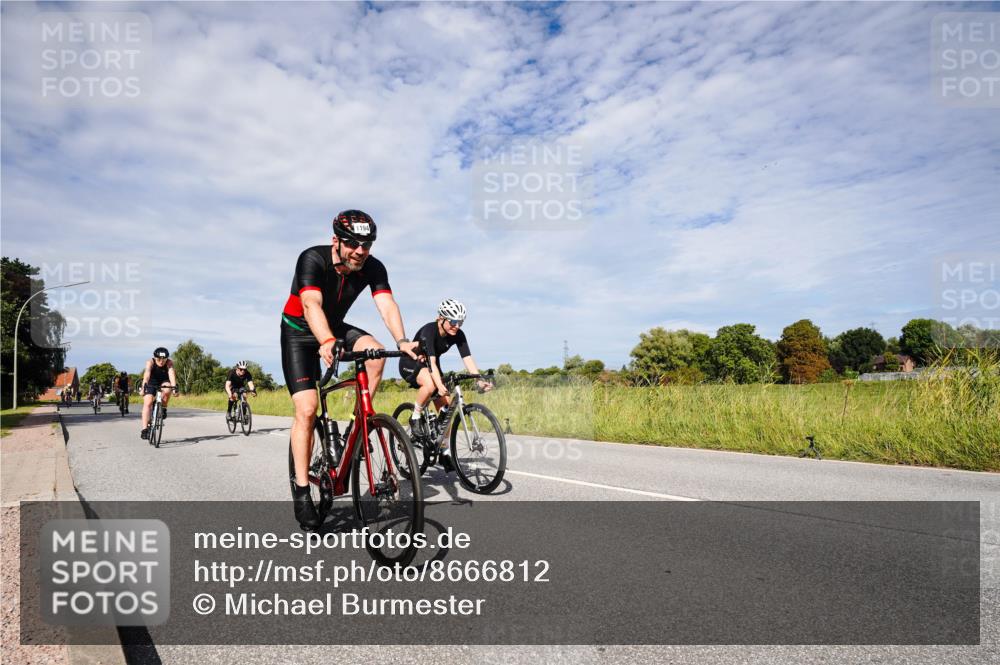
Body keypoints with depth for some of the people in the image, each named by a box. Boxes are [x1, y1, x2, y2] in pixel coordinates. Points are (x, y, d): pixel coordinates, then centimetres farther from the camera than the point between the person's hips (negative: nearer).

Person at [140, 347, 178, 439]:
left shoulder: (169, 363, -23)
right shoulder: (150, 362, -25)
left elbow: (171, 374, -36)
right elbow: (147, 374, -39)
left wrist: (174, 387, -51)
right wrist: (144, 387, -53)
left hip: (163, 383, 1)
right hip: (151, 384, 0)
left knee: (167, 389, -33)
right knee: (147, 403, -18)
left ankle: (163, 408, -8)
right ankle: (144, 429, -20)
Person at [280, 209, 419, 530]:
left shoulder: (373, 268, -17)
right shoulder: (313, 259, -28)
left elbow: (387, 305, -30)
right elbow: (311, 305, -42)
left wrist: (402, 341, -48)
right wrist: (326, 343, -60)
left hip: (335, 327, 4)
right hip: (299, 332, -4)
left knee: (375, 351, -27)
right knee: (307, 410, -15)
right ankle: (301, 491, -4)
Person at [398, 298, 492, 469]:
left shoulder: (458, 335, -15)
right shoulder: (429, 331, -31)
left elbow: (468, 359, -23)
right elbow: (431, 362, -41)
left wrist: (479, 381, -38)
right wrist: (440, 385, -55)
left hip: (431, 366, 6)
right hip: (410, 364, -6)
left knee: (446, 407, -7)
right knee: (430, 385, -39)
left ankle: (444, 452, 4)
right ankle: (415, 419, -14)